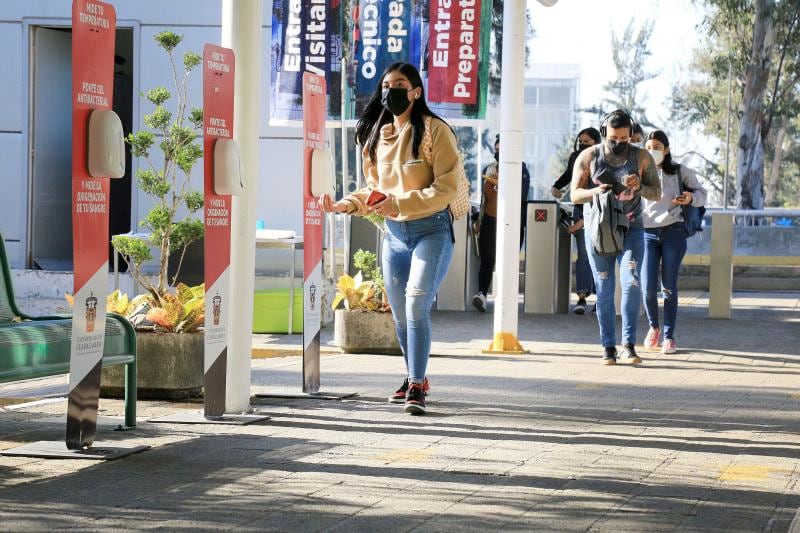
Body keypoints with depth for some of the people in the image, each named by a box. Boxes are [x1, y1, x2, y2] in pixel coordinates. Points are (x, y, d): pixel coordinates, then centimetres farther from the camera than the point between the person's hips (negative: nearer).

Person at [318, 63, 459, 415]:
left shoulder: (434, 131, -9)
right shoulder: (376, 135, 10)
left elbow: (446, 188, -15)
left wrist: (398, 204, -23)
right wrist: (347, 204, 0)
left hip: (430, 230, -6)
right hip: (393, 233, 6)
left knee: (416, 305, -18)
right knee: (400, 313, 11)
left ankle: (416, 386, -15)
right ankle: (415, 377, 28)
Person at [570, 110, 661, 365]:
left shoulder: (642, 158, -2)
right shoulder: (588, 157, -2)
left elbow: (657, 193, 1)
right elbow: (575, 194, -1)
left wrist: (640, 187, -21)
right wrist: (596, 191, -22)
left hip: (631, 229, 0)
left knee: (631, 282, -16)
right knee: (604, 289, 1)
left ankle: (628, 345, -12)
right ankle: (608, 347, 7)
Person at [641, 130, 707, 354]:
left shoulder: (680, 172, 3)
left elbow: (701, 192, 12)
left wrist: (691, 198, -9)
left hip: (673, 233, -1)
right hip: (647, 233, 1)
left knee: (669, 287, 0)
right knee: (648, 287, -7)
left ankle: (669, 336, 10)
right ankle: (653, 327, 20)